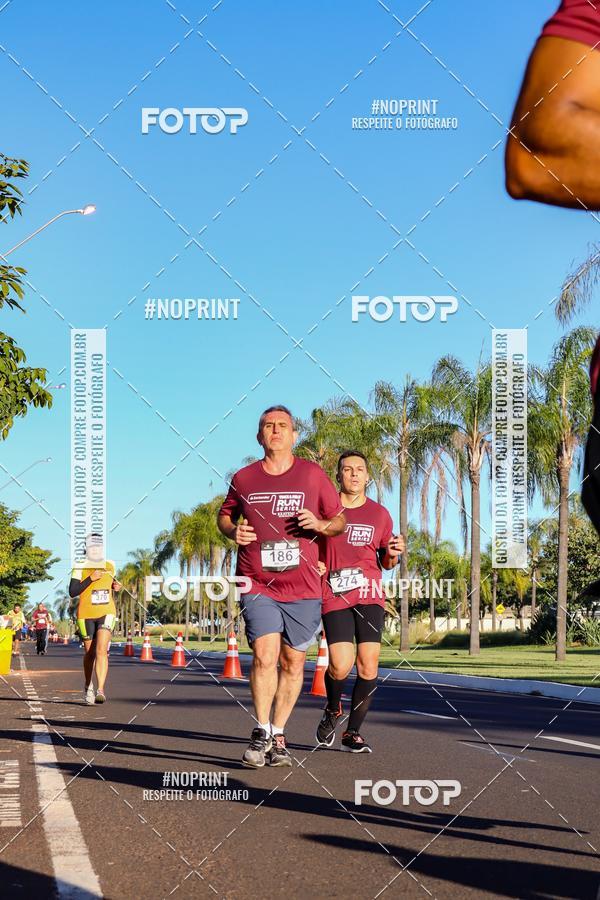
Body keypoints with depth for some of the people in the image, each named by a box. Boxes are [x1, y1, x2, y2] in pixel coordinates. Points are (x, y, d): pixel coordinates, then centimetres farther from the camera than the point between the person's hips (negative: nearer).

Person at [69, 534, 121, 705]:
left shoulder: (109, 566, 8)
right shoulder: (80, 568, -5)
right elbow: (73, 592, -13)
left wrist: (114, 585, 5)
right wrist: (91, 579, -20)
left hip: (106, 614, 1)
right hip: (86, 616, -1)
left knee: (101, 650, -17)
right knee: (89, 653, 10)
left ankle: (100, 690, -24)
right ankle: (88, 687, 34)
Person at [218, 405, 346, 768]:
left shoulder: (313, 474, 4)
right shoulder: (244, 478, 7)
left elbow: (340, 521, 11)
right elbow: (224, 515, 23)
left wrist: (319, 525, -11)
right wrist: (233, 530, 0)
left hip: (303, 588, 1)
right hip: (258, 586, -1)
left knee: (293, 662, 5)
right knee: (264, 655, -15)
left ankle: (278, 736, 19)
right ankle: (261, 733, -1)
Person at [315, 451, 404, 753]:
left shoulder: (379, 514, 10)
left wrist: (394, 554, -4)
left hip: (370, 595, 2)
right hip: (334, 597, -2)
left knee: (368, 665, -7)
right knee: (340, 667, -13)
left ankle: (353, 732, 8)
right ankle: (332, 710, 20)